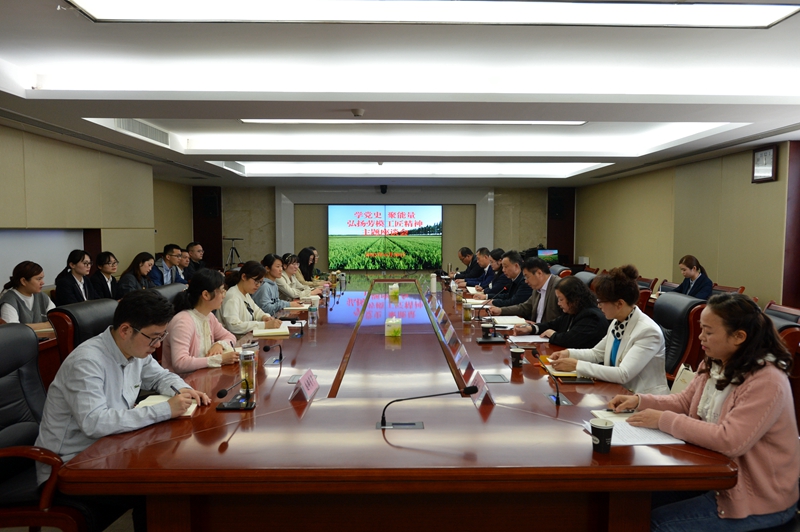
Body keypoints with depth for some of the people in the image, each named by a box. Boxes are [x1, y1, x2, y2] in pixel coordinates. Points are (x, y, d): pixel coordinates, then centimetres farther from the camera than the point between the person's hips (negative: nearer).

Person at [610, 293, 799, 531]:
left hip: (759, 501, -8)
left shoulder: (767, 382, -27)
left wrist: (664, 421, -28)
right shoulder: (713, 364, 1)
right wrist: (639, 401, -4)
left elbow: (729, 441, -35)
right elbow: (684, 402, 12)